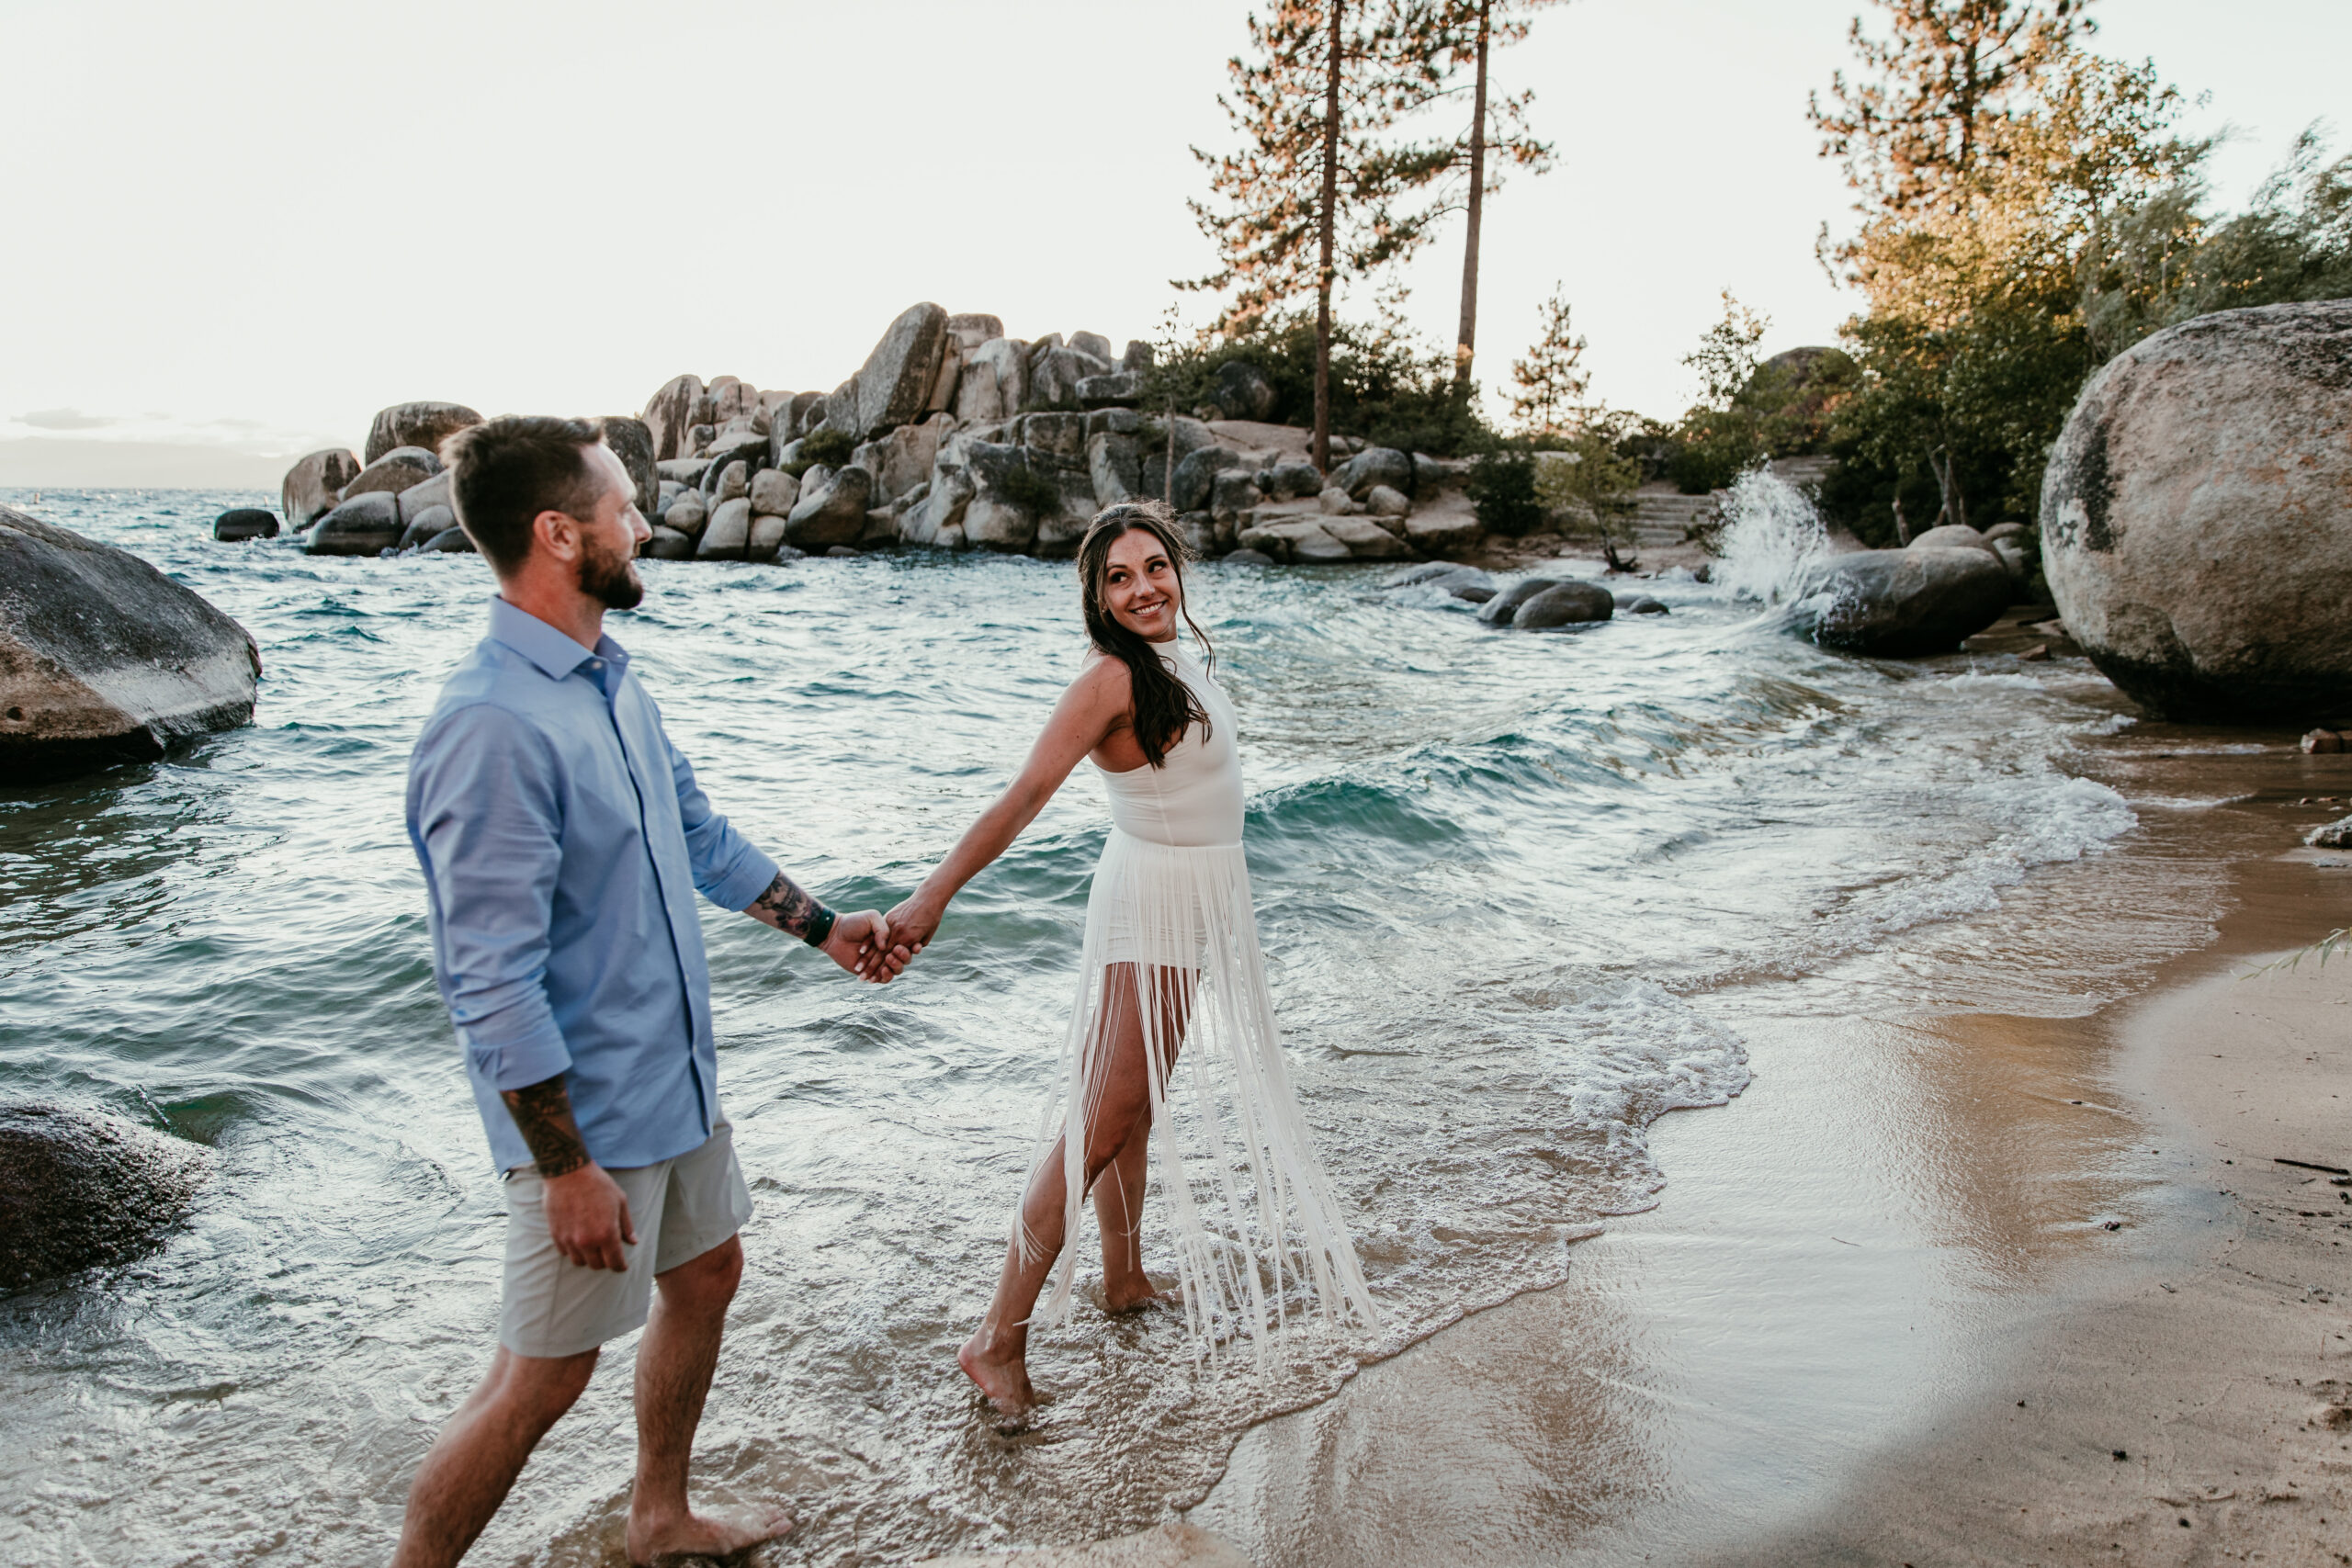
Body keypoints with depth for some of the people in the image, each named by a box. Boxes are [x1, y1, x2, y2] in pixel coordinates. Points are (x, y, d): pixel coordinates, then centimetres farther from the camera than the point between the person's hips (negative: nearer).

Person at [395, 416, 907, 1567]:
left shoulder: (611, 680, 3)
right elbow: (493, 986, -26)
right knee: (542, 1379, 3)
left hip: (678, 1074, 10)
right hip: (589, 1113, -10)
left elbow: (701, 835, 17)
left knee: (705, 1275, 23)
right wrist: (567, 1168, -22)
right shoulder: (493, 727, -26)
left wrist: (821, 926, 20)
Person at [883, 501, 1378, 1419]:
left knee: (1138, 1106, 19)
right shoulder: (1112, 677, -20)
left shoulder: (1176, 661, 6)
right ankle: (999, 1340, -1)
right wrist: (932, 896, -34)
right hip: (1152, 905, -9)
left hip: (1194, 908, 9)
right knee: (1099, 1123, -7)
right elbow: (1026, 796, -27)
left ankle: (1125, 1281, 34)